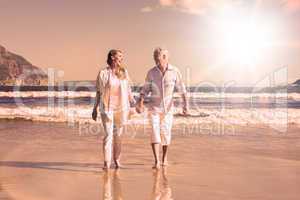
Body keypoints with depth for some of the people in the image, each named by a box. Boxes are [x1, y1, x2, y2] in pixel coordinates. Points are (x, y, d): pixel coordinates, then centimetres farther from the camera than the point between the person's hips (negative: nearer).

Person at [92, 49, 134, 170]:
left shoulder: (124, 72, 7)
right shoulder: (103, 73, -1)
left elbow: (128, 89, 13)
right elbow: (99, 92, 4)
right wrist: (95, 109, 5)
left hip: (121, 108, 3)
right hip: (107, 108, -3)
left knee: (118, 135, 11)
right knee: (108, 134, -10)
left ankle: (117, 160, 24)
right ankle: (107, 162, -8)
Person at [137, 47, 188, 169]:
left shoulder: (175, 71, -11)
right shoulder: (151, 72, -8)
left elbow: (182, 89, -8)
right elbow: (145, 90, -3)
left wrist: (185, 105, -17)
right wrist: (140, 104, -18)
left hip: (168, 108, 1)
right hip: (154, 107, 0)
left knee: (166, 133, 8)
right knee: (155, 132, -13)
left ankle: (164, 158, 29)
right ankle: (157, 161, -16)